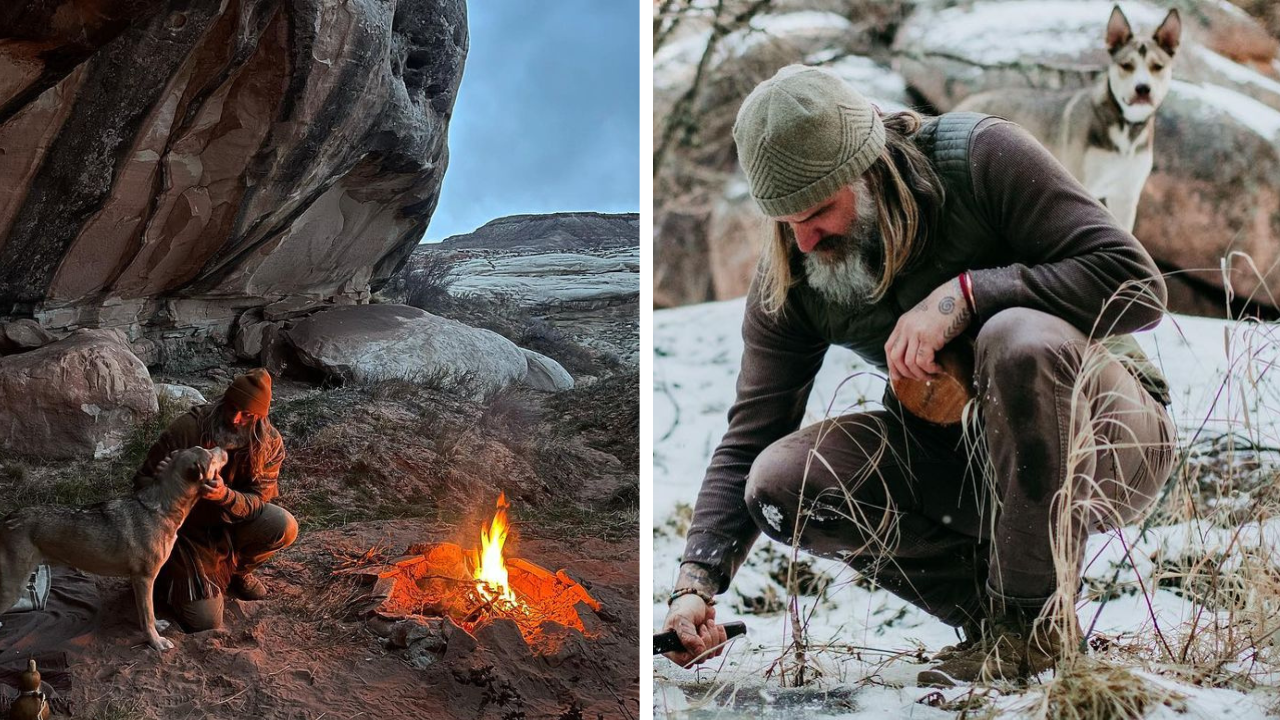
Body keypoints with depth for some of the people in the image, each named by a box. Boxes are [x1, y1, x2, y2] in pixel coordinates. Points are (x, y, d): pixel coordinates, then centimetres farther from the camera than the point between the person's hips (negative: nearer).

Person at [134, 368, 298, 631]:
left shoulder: (270, 443, -16)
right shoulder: (188, 429, -24)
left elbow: (257, 501, -20)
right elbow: (145, 479, -15)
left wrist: (225, 495, -42)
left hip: (232, 522, 3)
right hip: (187, 528, -3)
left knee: (284, 527, -27)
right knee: (204, 622, -12)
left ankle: (236, 570, 6)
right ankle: (170, 578, 22)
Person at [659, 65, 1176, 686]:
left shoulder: (982, 158, -19)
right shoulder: (787, 277, -6)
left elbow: (1137, 285, -22)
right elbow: (749, 439, -5)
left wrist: (964, 293, -31)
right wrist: (695, 584, -20)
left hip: (1110, 435, -4)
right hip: (965, 460, 4)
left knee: (1021, 339, -37)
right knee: (780, 482, -18)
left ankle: (1036, 617, -22)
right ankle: (993, 610, -9)